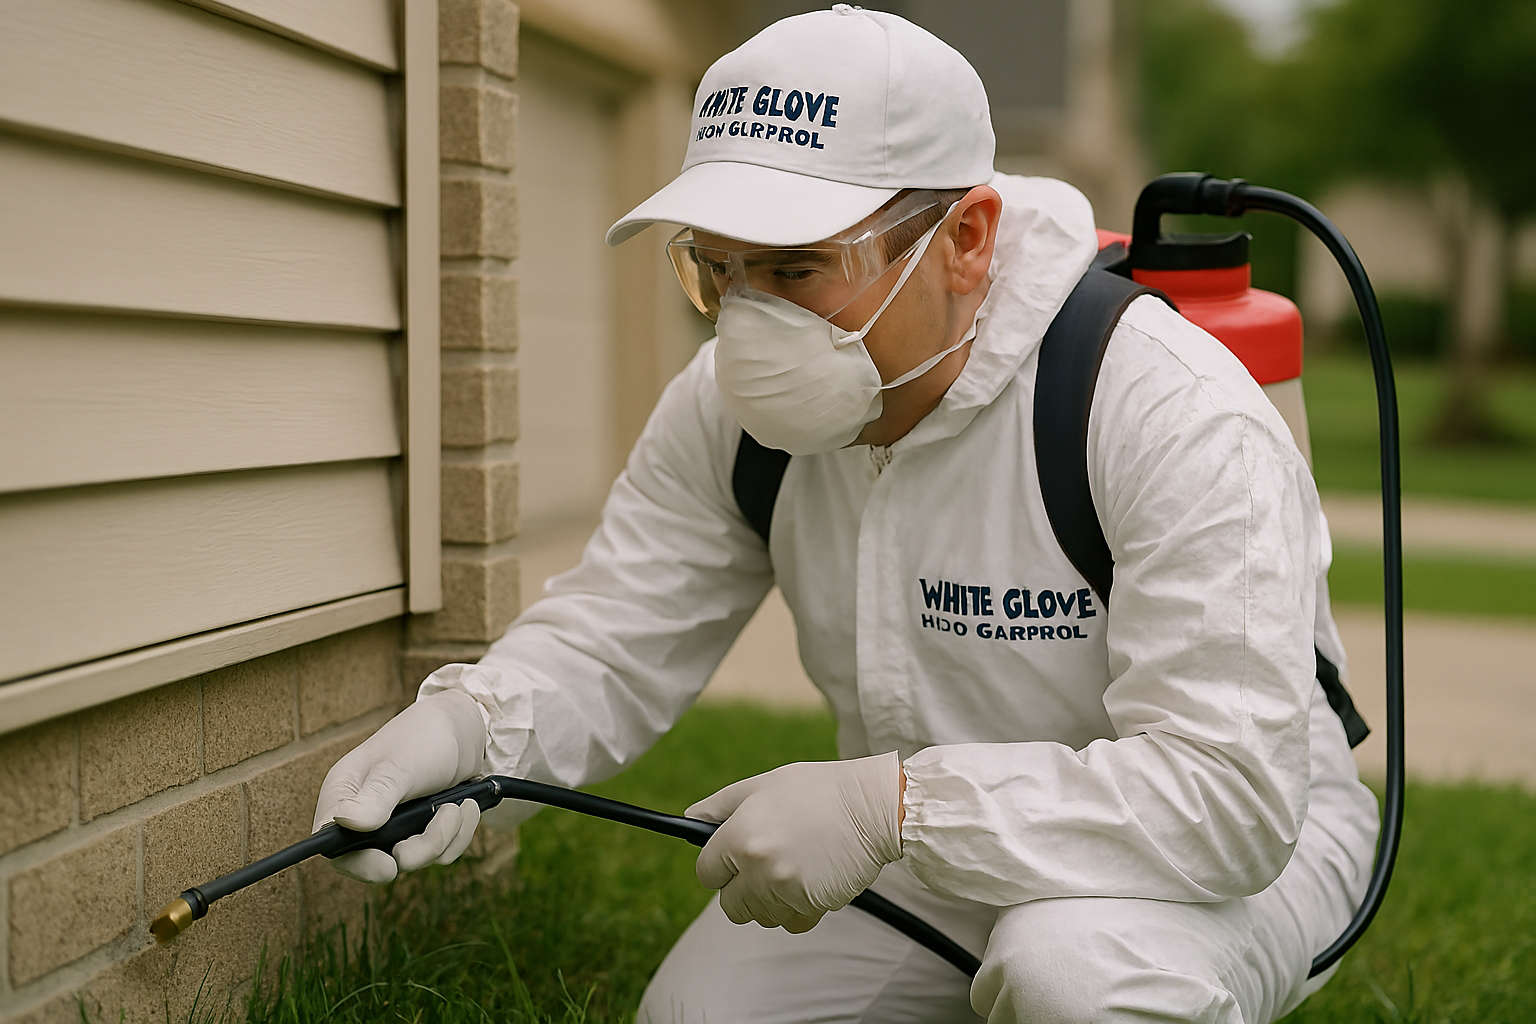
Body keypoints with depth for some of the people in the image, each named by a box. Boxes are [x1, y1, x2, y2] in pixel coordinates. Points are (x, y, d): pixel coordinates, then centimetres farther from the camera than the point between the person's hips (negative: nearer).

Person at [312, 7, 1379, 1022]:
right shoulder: (732, 409, -10)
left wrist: (888, 803, -41)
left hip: (1227, 844, -5)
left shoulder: (1171, 410, -29)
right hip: (934, 849, 5)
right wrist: (468, 726, -29)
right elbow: (612, 642, -6)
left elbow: (1233, 792, -34)